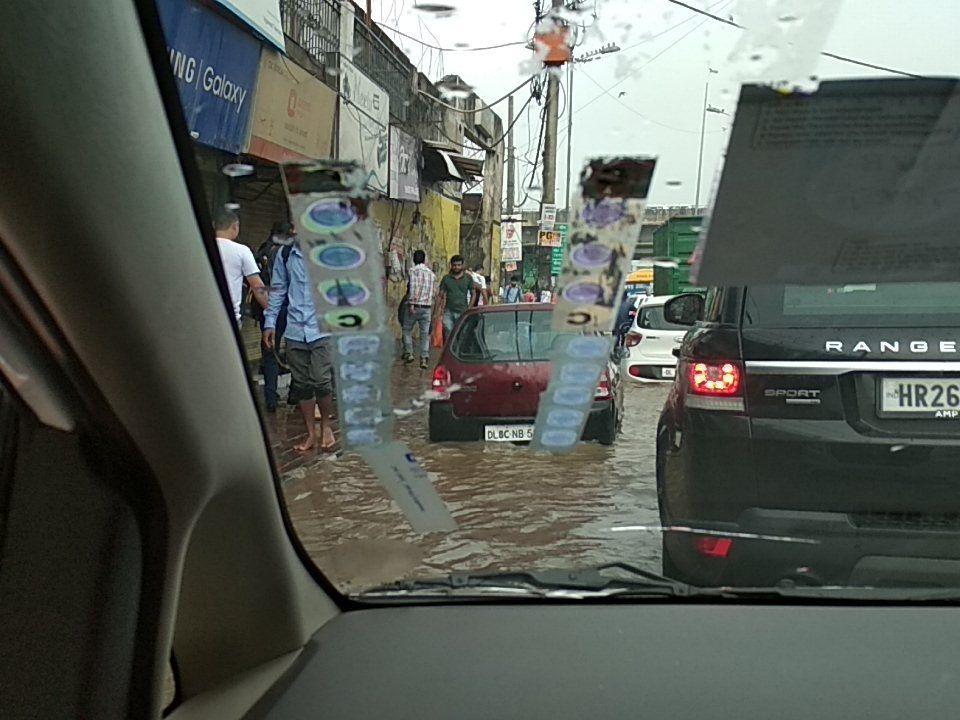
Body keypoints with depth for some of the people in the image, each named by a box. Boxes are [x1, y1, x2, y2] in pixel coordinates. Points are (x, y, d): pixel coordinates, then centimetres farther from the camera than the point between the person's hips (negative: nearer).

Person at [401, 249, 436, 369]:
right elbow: (434, 291, 12)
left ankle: (408, 353, 8)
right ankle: (424, 358, 1)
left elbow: (413, 287, -19)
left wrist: (411, 303, -20)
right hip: (427, 307, 4)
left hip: (414, 306, -4)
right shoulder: (431, 273, 11)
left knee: (407, 329, 13)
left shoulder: (413, 270, -6)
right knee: (425, 333, 5)